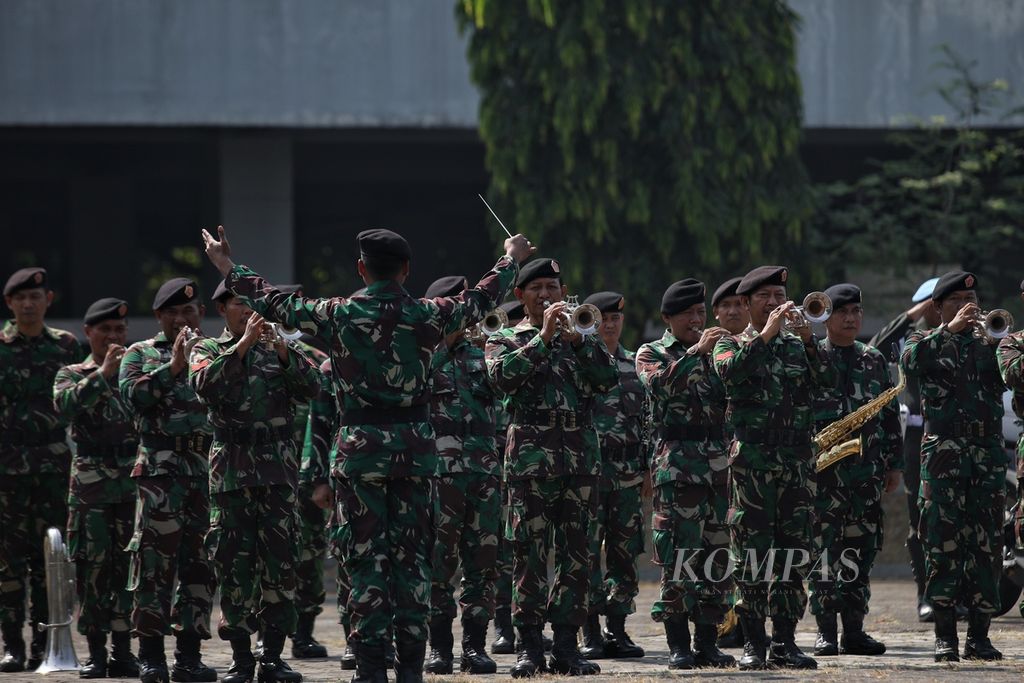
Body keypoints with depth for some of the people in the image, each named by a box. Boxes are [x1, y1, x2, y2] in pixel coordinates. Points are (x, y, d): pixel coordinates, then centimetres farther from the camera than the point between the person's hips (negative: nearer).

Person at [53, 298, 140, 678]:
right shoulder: (72, 375, 8)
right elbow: (65, 405, -13)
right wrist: (103, 373, -16)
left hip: (134, 481, 1)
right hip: (91, 485, -1)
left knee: (128, 567, 0)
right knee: (92, 567, -3)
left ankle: (123, 650, 6)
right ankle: (96, 653, 2)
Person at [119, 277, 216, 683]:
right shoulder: (141, 355, 11)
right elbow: (133, 396, -7)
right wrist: (173, 367, -14)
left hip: (209, 470, 3)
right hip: (160, 468, -3)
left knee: (199, 561, 3)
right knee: (155, 557, -7)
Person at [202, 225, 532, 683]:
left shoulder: (339, 316, -5)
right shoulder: (427, 317, 1)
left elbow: (273, 304, 5)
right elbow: (481, 299, 19)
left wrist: (227, 268, 21)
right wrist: (512, 261, 38)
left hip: (361, 446, -2)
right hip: (415, 446, 2)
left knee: (366, 558, 1)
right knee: (413, 556, 6)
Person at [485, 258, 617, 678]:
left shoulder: (581, 338, 17)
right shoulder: (506, 340, 9)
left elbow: (608, 379, 1)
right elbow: (503, 376, -13)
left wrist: (575, 339, -10)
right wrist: (543, 337, -17)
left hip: (581, 458, 3)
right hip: (530, 458, -3)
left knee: (576, 554, 2)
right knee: (529, 554, -6)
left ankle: (567, 644, 6)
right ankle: (530, 647, -4)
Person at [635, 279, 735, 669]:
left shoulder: (715, 352, 18)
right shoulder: (651, 354, 5)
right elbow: (659, 385, -17)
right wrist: (695, 352, -21)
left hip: (719, 461, 5)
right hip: (678, 462, -5)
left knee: (718, 553, 4)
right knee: (678, 554, -7)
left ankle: (707, 643, 9)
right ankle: (678, 646, -4)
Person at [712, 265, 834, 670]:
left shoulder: (798, 346, 15)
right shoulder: (732, 344, 6)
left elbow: (827, 380, -2)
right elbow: (728, 371, -16)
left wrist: (807, 338, -14)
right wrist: (765, 335, -19)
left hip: (797, 464, 3)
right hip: (751, 463, -3)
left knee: (793, 556, 2)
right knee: (752, 556, -4)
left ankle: (785, 642, 6)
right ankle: (754, 643, 0)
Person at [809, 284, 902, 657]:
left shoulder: (874, 360, 13)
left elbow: (889, 414, 16)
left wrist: (894, 463, 13)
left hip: (867, 469, 4)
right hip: (822, 468, -4)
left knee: (862, 549, 4)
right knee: (824, 547, -5)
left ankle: (854, 629, 10)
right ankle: (826, 631, -3)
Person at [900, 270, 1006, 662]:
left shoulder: (988, 342, 17)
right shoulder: (927, 341, 9)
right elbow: (910, 361, -15)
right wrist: (951, 328, -18)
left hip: (988, 453, 2)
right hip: (943, 452, -2)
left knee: (986, 544, 0)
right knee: (943, 542, -5)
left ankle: (979, 636, 3)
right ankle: (945, 636, -2)